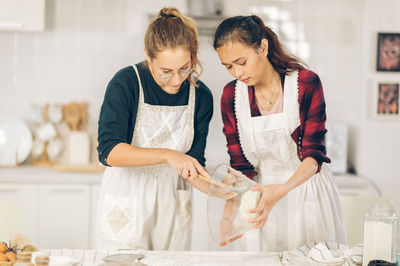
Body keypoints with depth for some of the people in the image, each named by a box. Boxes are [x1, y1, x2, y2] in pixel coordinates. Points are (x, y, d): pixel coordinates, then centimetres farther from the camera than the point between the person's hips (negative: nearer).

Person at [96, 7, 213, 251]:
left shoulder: (201, 96, -6)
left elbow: (192, 163, -1)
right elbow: (109, 151, -25)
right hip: (126, 203, -3)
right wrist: (167, 155, -34)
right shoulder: (126, 83, -16)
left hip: (172, 203, 3)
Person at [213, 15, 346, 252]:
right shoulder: (231, 95, -4)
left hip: (306, 188, -2)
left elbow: (314, 154, -16)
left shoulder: (307, 83, -14)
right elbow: (241, 165, -4)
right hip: (260, 195, 2)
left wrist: (281, 190, -35)